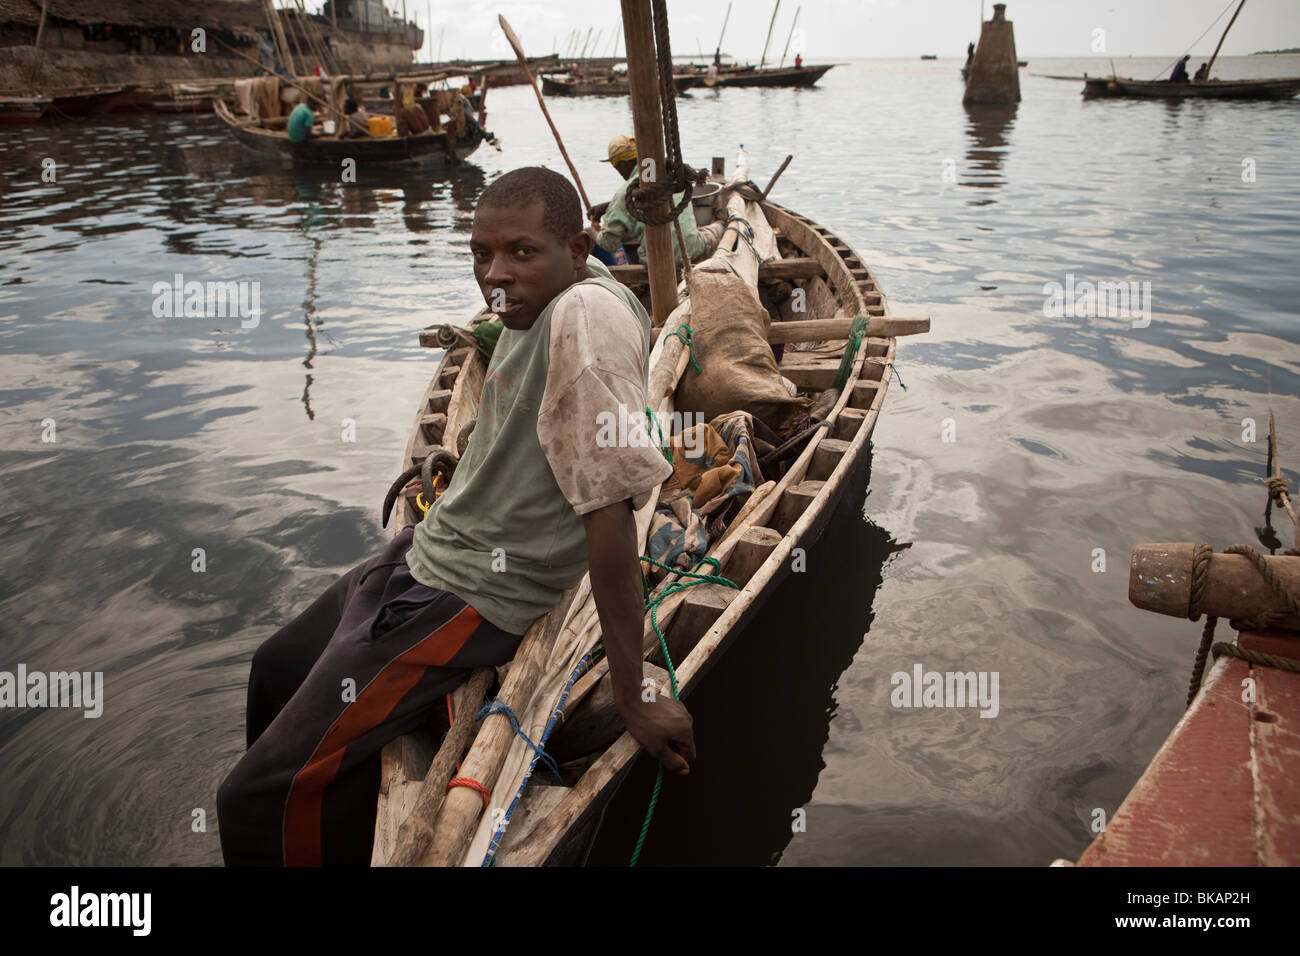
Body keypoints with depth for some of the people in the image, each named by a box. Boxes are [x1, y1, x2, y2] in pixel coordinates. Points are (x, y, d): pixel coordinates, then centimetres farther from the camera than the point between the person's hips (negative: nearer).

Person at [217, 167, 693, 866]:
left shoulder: (586, 315, -27)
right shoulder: (542, 298, 1)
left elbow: (611, 507, -30)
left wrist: (632, 695, -28)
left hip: (468, 599, -10)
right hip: (426, 552, 10)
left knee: (257, 805, -9)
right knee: (276, 671, 31)